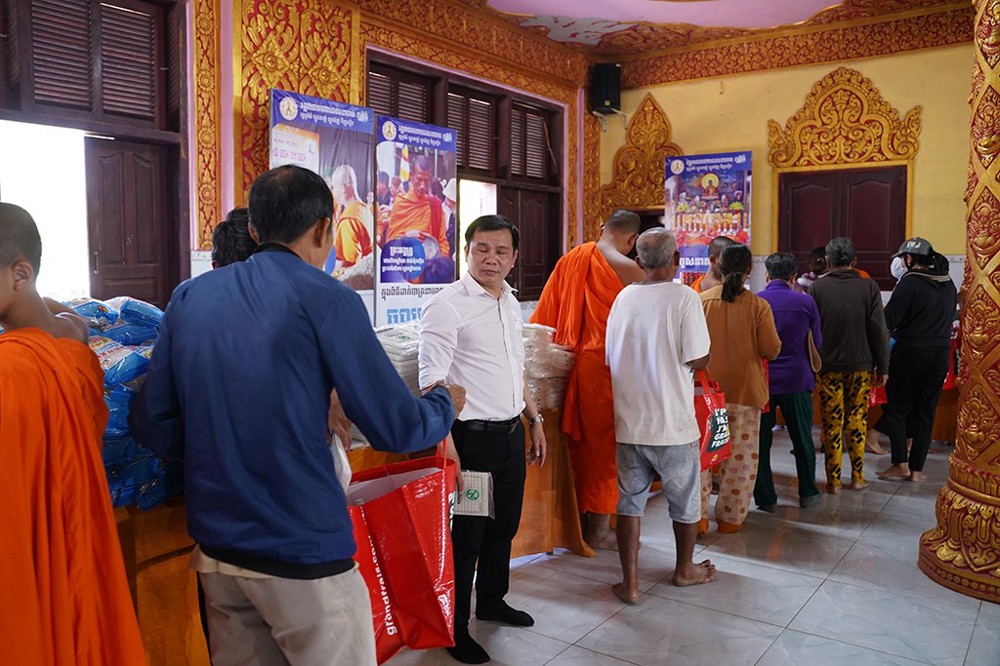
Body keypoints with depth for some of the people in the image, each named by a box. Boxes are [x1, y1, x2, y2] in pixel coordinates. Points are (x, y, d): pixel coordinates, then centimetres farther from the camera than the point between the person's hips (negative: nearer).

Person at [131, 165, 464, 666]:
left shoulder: (189, 296, 3)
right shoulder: (326, 299, -12)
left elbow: (153, 427, 4)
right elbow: (395, 429, -12)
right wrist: (446, 403, 9)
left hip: (214, 548, 6)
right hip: (302, 551, -5)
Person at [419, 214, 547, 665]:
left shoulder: (511, 303, 11)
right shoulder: (447, 306, -14)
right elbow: (432, 383, -19)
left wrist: (535, 420, 20)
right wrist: (448, 449, -25)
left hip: (512, 433, 8)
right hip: (472, 437, -7)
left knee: (504, 525, 20)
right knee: (467, 535, 4)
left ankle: (491, 600, 42)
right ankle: (455, 629, 22)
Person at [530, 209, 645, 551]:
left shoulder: (570, 259, 7)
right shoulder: (630, 270, -11)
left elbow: (545, 314, 11)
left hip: (572, 363, 6)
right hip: (608, 366, -6)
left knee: (580, 441, 17)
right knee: (605, 446, 5)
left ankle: (580, 518, 28)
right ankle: (599, 529, 15)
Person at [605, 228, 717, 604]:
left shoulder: (624, 297, 2)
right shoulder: (684, 297, -12)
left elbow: (611, 358, 8)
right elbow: (698, 359, -15)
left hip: (628, 422, 3)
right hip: (673, 422, -3)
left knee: (630, 502, 12)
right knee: (685, 502, 18)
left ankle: (630, 583, 16)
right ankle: (685, 570, 36)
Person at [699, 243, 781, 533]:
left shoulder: (701, 300, -5)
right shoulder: (758, 305, -9)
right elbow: (772, 349, -7)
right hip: (745, 388, -1)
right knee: (740, 454, 10)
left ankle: (698, 516, 11)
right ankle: (730, 517, 18)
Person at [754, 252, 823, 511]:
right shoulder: (806, 302, -5)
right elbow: (816, 342, 6)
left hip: (761, 380, 0)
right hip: (796, 380, 1)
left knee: (760, 441, 8)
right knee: (802, 439, 16)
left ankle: (765, 497, 12)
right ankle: (807, 493, 26)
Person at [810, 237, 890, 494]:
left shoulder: (817, 288, -5)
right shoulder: (868, 287, -3)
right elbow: (879, 330, -2)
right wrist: (882, 367, 5)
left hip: (828, 366, -1)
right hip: (861, 365, 1)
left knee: (831, 423, 5)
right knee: (857, 421, 11)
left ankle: (833, 480, 9)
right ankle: (857, 477, 19)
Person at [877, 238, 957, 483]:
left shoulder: (910, 282, -14)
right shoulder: (948, 284, 7)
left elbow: (888, 320, -16)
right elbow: (950, 317, 17)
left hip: (910, 352, -5)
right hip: (940, 354, 6)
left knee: (897, 408, 6)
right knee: (925, 412, 10)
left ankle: (901, 464, 1)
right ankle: (917, 469, 13)